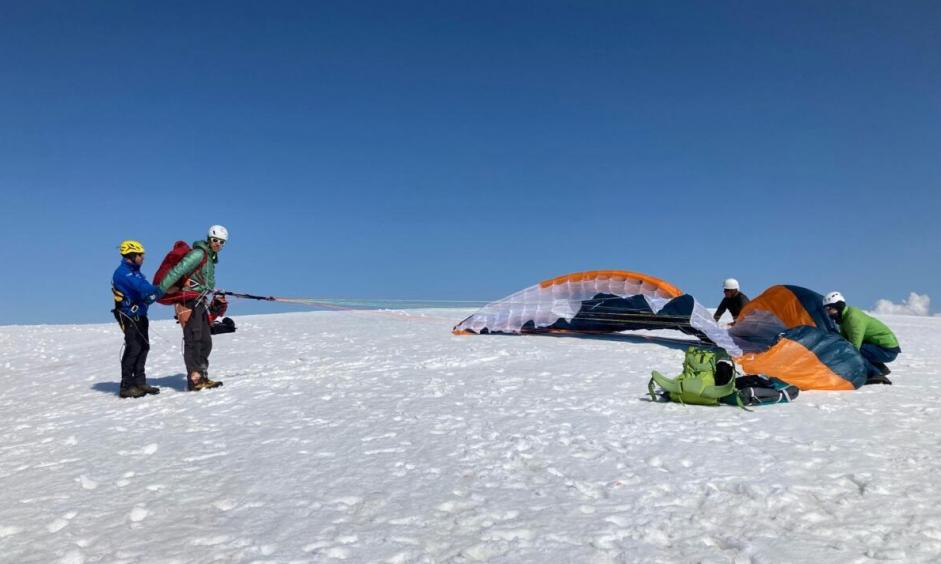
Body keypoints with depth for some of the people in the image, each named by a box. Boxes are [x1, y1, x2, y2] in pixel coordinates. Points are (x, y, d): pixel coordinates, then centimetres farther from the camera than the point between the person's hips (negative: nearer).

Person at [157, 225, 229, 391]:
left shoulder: (211, 258, 20)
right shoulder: (199, 253, -9)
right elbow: (178, 270, -17)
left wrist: (215, 299, 18)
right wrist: (161, 289, -22)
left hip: (200, 304, 9)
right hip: (189, 302, -9)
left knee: (206, 342, 9)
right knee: (193, 340, -11)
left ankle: (202, 377, 16)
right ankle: (194, 379, -10)